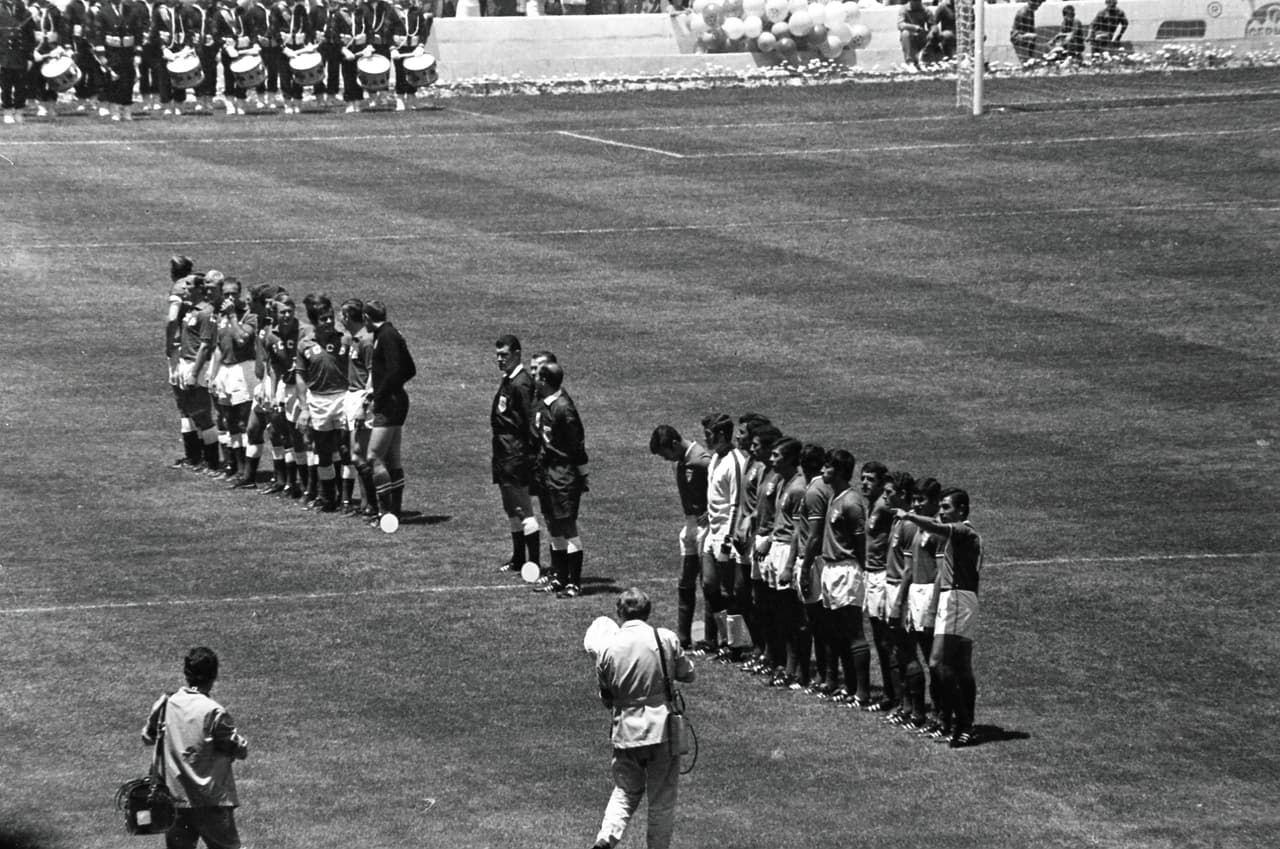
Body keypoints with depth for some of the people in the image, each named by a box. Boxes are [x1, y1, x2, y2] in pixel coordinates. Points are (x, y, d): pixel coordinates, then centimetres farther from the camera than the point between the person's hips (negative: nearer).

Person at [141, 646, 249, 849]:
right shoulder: (214, 712, -17)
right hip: (212, 801, -4)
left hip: (174, 799, 4)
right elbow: (240, 750, -10)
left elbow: (147, 737, 15)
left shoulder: (165, 706, -1)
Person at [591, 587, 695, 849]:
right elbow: (687, 674, 6)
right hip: (662, 729, -2)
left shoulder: (610, 649, -4)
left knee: (625, 792, 17)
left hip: (625, 731, 2)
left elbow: (606, 698, 5)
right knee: (662, 800, 9)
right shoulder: (666, 639, -9)